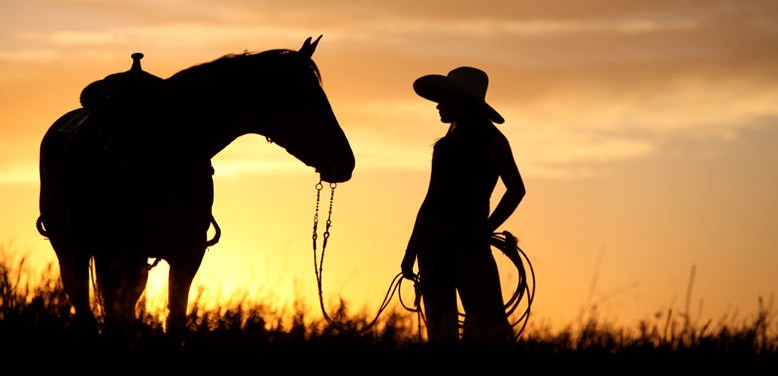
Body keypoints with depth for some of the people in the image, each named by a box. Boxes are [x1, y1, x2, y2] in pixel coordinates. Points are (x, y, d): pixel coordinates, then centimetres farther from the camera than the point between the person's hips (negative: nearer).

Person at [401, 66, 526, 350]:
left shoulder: (491, 140, 1)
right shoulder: (447, 144, 16)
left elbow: (516, 189, -3)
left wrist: (485, 230, -11)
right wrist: (411, 251, 15)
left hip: (468, 242, -6)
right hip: (433, 242, 6)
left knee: (487, 326, -13)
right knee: (439, 329, 3)